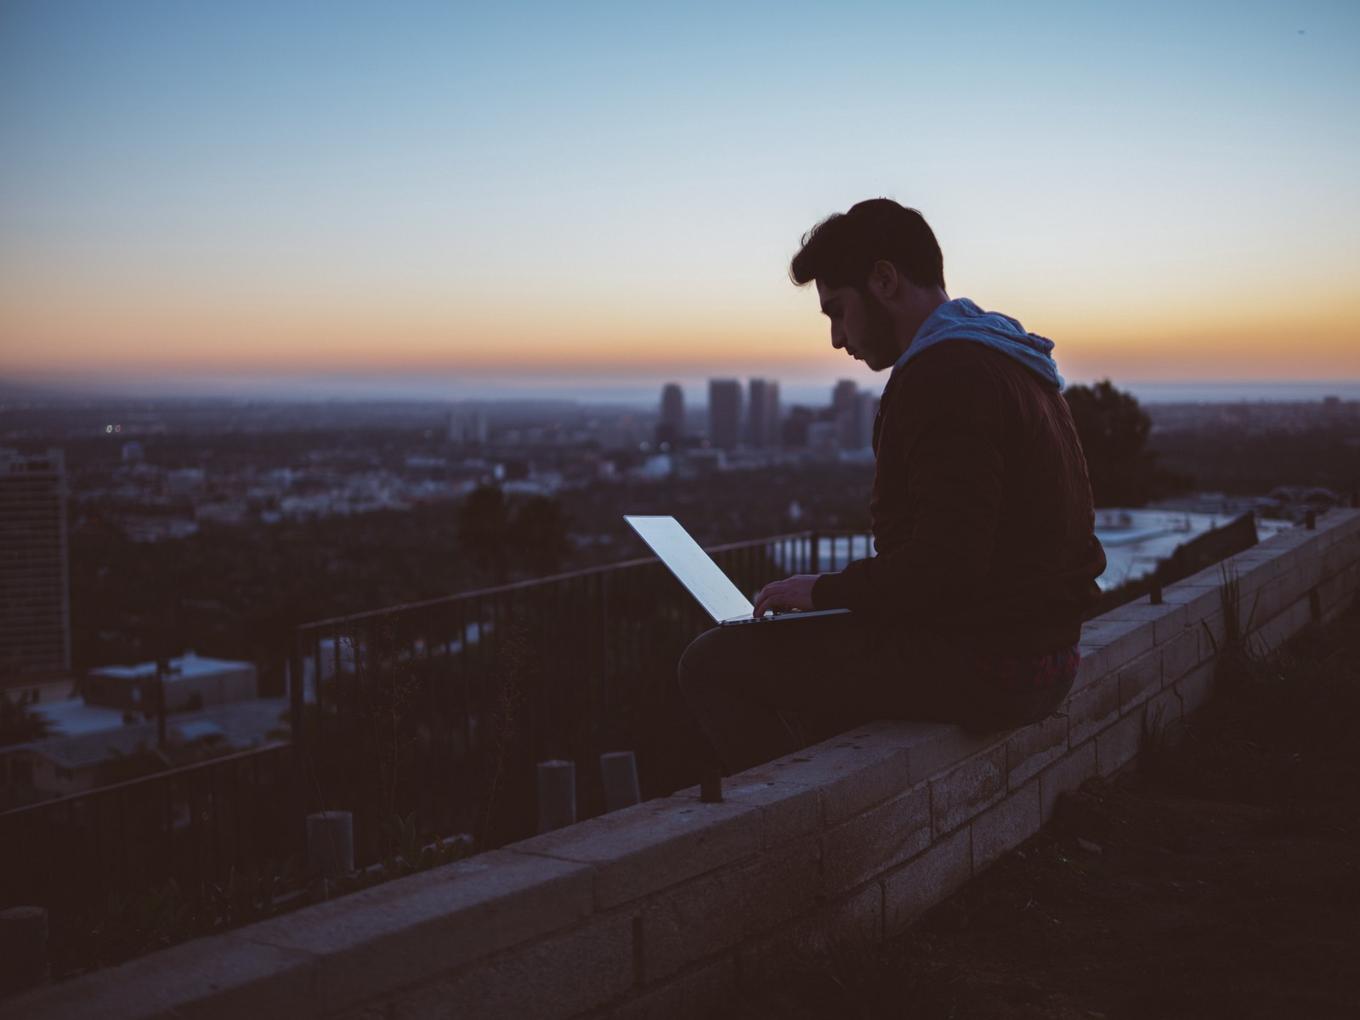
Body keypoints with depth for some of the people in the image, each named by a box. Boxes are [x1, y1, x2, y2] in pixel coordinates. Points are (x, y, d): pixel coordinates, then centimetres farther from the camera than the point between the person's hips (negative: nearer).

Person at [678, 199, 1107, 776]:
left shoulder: (945, 375, -18)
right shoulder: (1004, 361, 16)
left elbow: (946, 565, -25)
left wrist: (825, 590, -11)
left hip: (982, 663, -11)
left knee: (715, 663, -7)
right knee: (817, 643, 31)